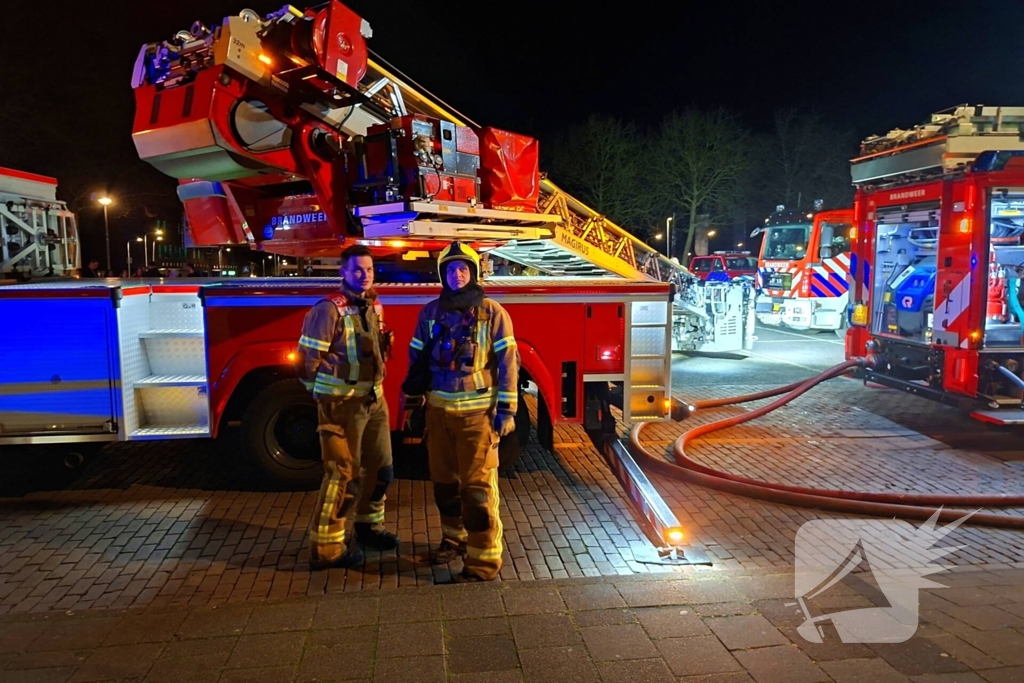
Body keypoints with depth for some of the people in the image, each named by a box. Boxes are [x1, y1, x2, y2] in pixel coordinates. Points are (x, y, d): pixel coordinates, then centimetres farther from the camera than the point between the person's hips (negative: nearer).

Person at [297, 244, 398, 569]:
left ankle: (368, 526, 37)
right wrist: (323, 394, -4)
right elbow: (310, 356, -14)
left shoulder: (374, 307, 9)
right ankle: (326, 548, 10)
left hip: (374, 399, 8)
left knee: (381, 468, 17)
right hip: (343, 403, -8)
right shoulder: (329, 309, -15)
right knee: (343, 475, -2)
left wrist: (374, 386, 15)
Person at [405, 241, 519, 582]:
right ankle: (454, 538, 36)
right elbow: (417, 356, 14)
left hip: (477, 411, -5)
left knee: (478, 486, -4)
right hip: (439, 409, 5)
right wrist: (413, 397, 12)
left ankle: (483, 561, 4)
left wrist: (506, 409, -10)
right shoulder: (430, 312, 6)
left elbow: (507, 362, -6)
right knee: (444, 480, 16)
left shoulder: (492, 312, -6)